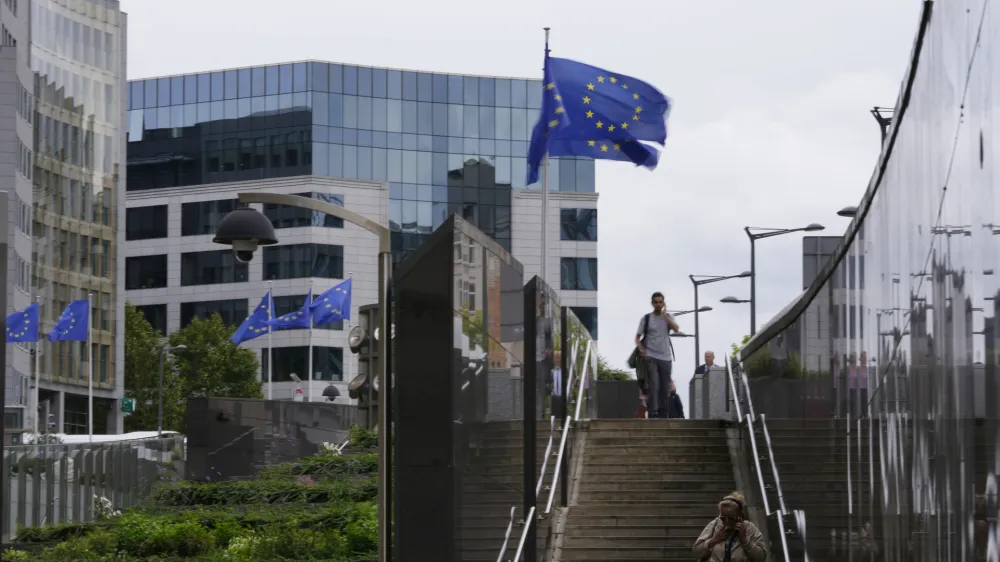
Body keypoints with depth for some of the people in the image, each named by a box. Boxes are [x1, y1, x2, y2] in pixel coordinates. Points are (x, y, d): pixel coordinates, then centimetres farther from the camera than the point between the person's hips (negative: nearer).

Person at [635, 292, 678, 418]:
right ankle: (652, 412, -18)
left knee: (664, 387, 6)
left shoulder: (668, 317, 8)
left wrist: (664, 314, -12)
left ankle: (662, 414, 16)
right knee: (653, 384, -16)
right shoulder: (646, 318, 2)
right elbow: (638, 337, 4)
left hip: (665, 357, 3)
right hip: (651, 357, -3)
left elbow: (676, 329, -12)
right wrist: (641, 350, -13)